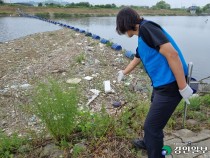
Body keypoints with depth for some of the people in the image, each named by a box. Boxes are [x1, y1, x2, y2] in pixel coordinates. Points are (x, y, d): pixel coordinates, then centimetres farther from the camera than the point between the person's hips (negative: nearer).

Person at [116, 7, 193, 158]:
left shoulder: (146, 27, -15)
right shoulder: (142, 37, 15)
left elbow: (172, 54, -24)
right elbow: (137, 59, 33)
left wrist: (183, 88, -21)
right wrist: (123, 73, 49)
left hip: (170, 85, -10)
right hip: (161, 83, 10)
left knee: (152, 125, 2)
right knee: (153, 119, 26)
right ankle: (148, 143, 50)